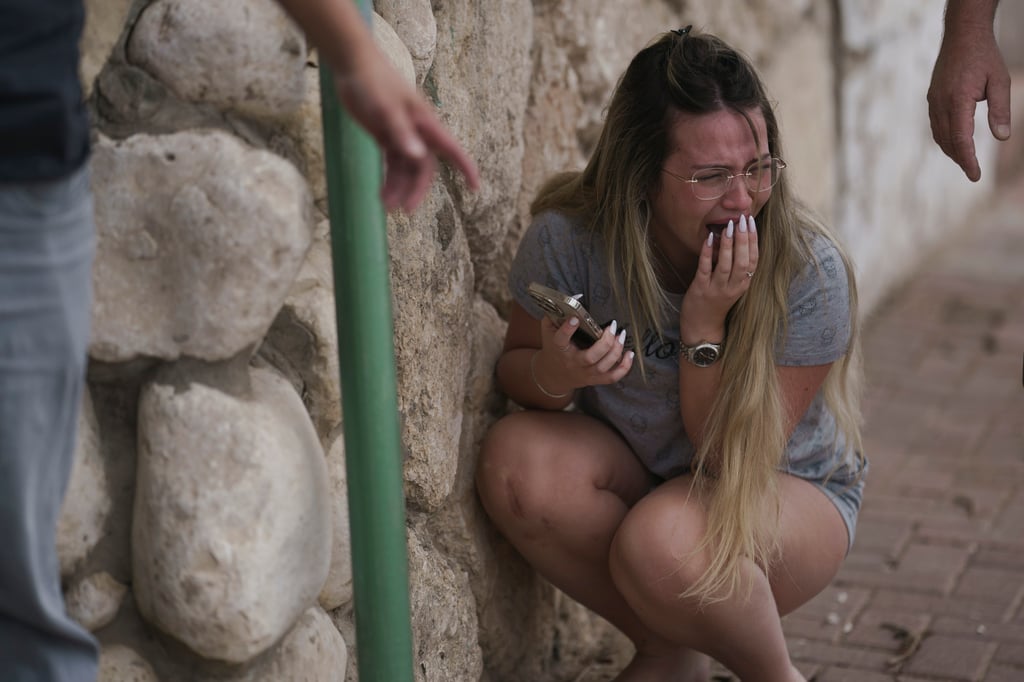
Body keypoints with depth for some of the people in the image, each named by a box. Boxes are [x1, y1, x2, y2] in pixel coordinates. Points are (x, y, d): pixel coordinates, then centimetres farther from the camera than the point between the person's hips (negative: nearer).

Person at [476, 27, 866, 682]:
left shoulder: (810, 272, -25)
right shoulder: (571, 237, -21)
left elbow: (735, 461, -20)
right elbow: (515, 367, -3)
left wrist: (705, 326, -32)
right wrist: (552, 374, -27)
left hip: (788, 489, -3)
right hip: (636, 475, 3)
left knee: (664, 540, -36)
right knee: (517, 455, -27)